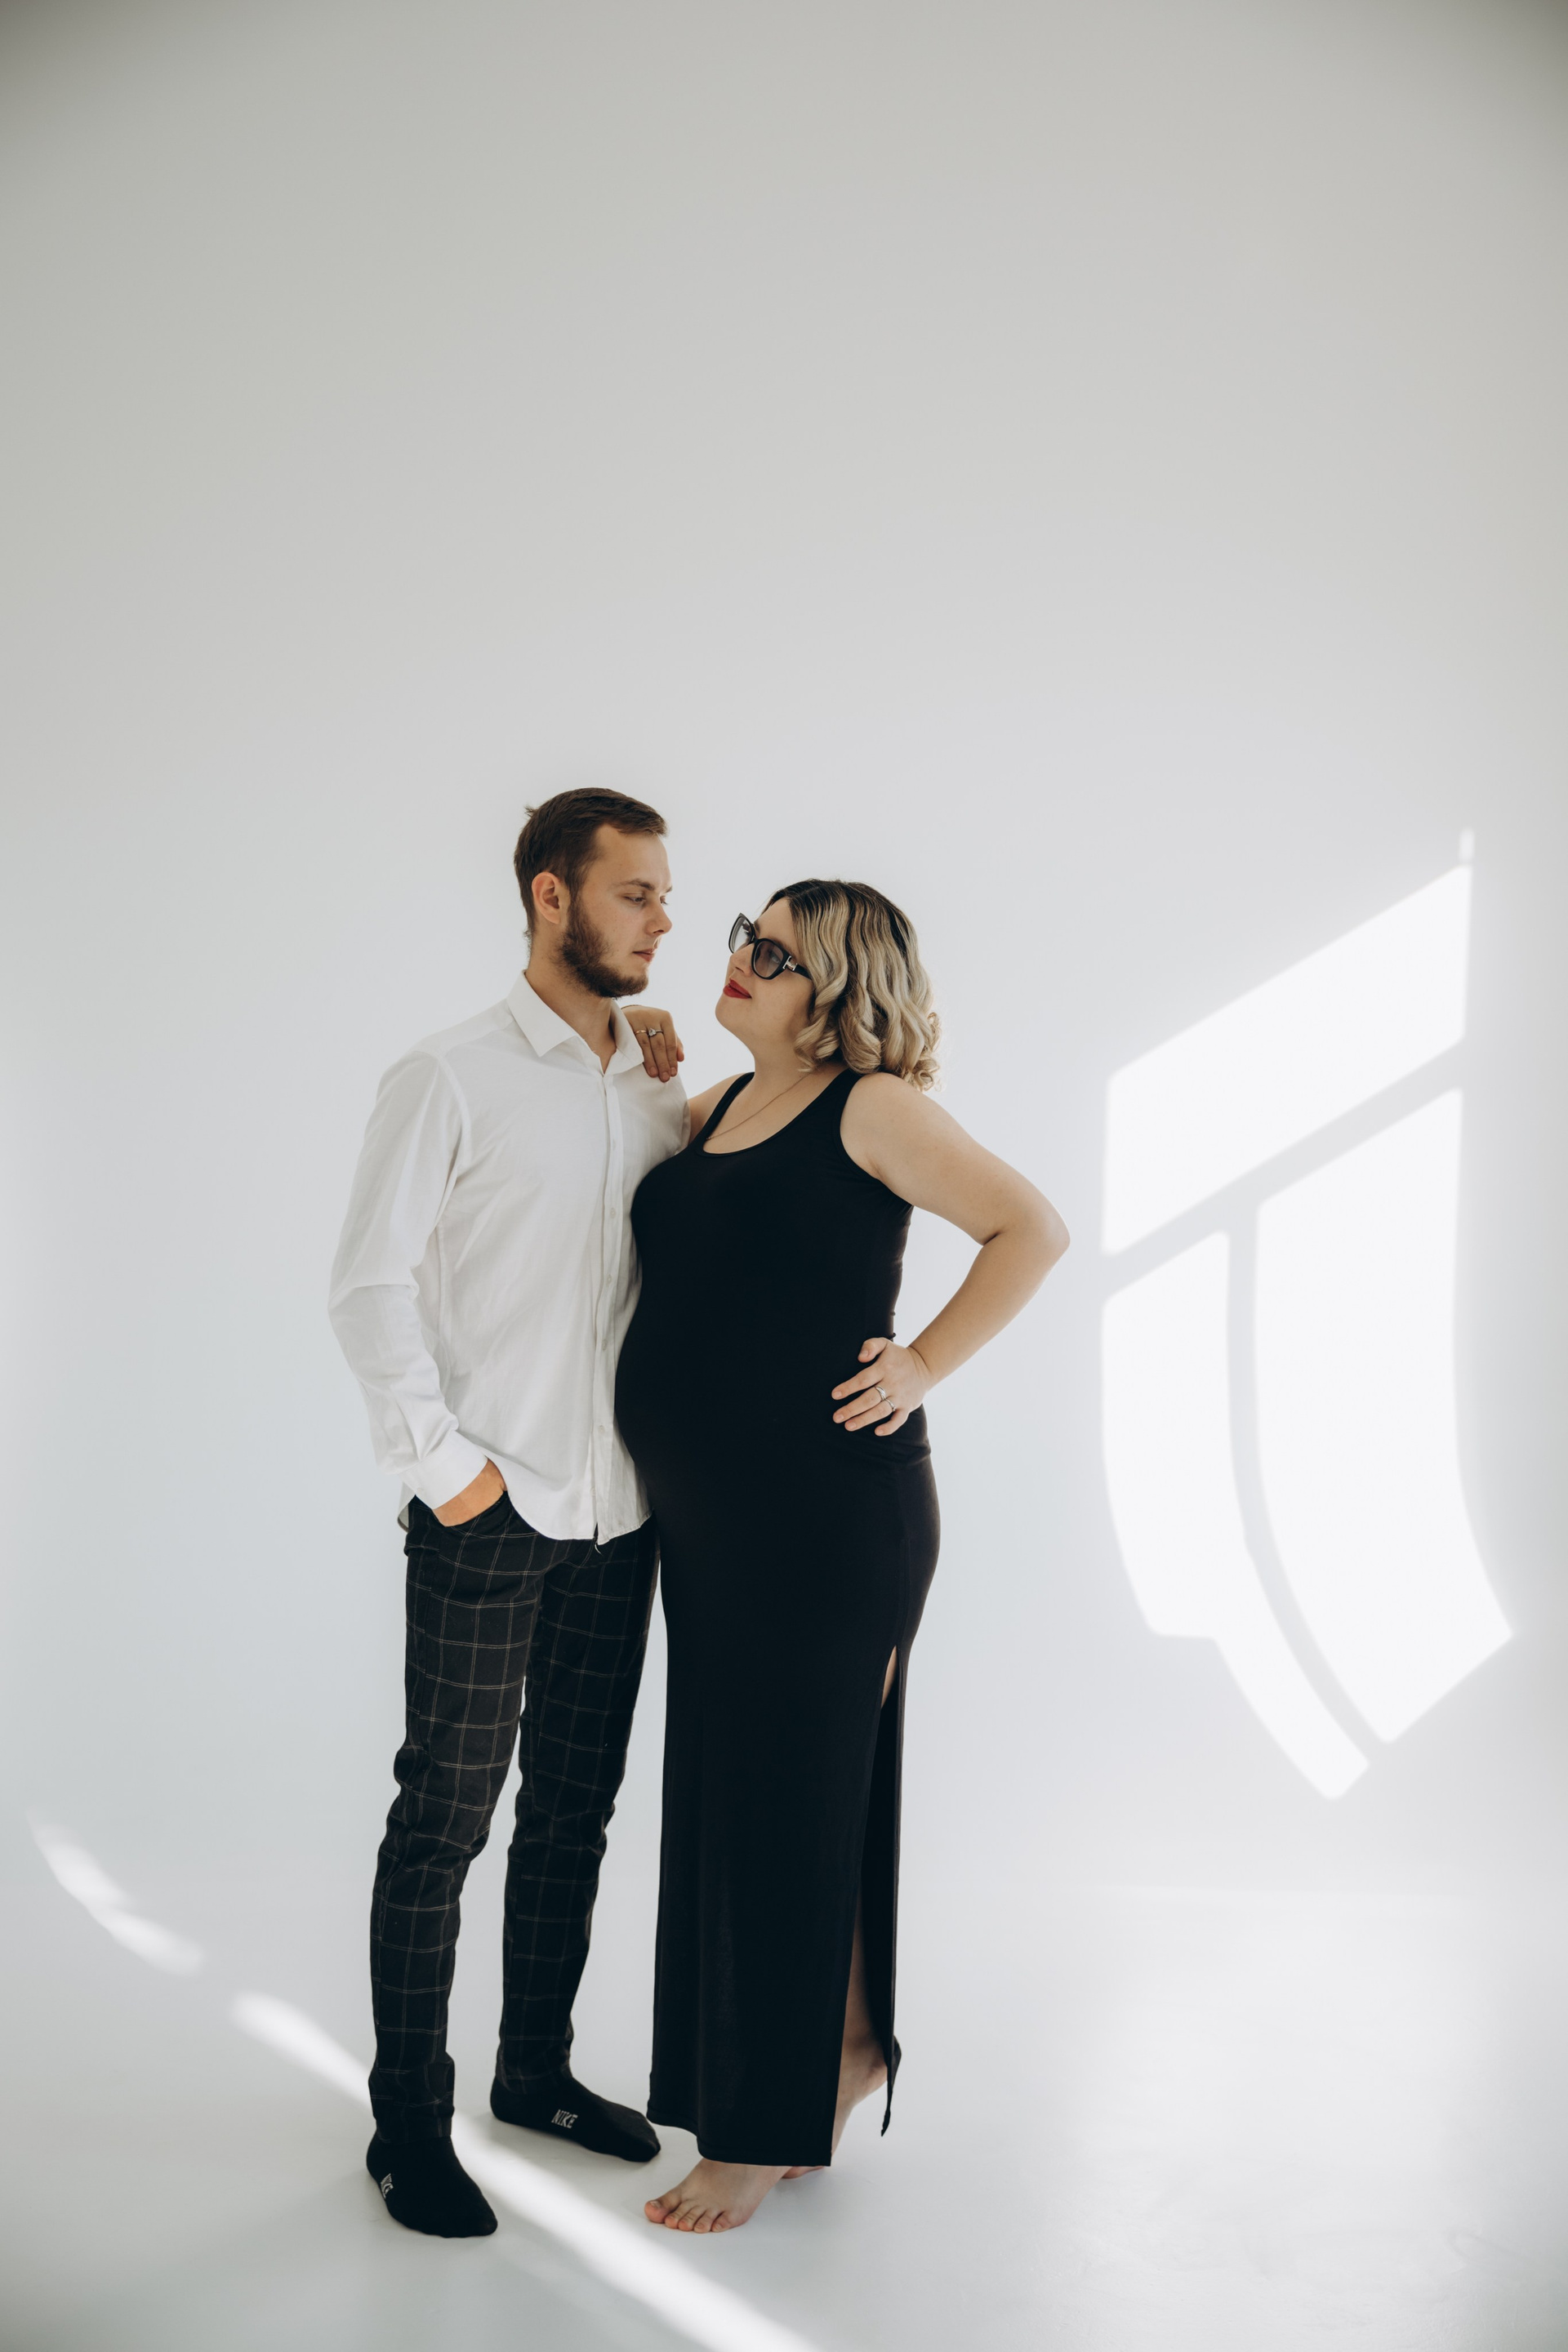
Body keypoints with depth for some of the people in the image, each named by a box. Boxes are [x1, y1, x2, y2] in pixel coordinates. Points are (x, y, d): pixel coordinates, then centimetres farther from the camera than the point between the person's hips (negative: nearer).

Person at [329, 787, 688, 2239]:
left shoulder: (657, 1087, 10)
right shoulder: (450, 1080, -7)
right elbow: (368, 1285, -9)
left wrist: (677, 1092, 4)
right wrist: (441, 1460, -12)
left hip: (618, 1516, 6)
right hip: (491, 1518, -6)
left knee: (576, 1806, 16)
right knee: (445, 1817, 2)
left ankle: (537, 2072, 33)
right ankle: (408, 2126, 18)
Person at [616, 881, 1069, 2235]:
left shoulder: (872, 1109, -8)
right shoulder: (713, 1110, 13)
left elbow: (1035, 1229, -10)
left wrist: (926, 1366, -13)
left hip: (828, 1513, -8)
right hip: (711, 1514, 8)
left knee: (787, 1802, 2)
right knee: (724, 1793, 15)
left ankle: (765, 2129, 19)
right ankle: (848, 2052, 35)